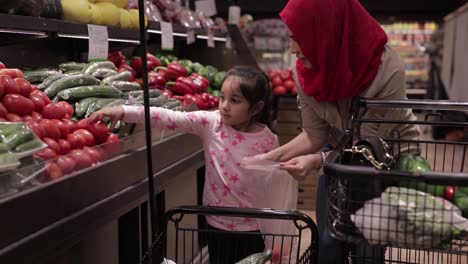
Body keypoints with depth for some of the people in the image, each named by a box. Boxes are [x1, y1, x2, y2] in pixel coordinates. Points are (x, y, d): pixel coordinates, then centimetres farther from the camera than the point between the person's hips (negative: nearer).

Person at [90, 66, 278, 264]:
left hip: (252, 228, -1)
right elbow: (171, 118, -19)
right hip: (217, 223, 1)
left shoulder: (267, 141, -11)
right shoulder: (210, 123, -9)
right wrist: (124, 111, -28)